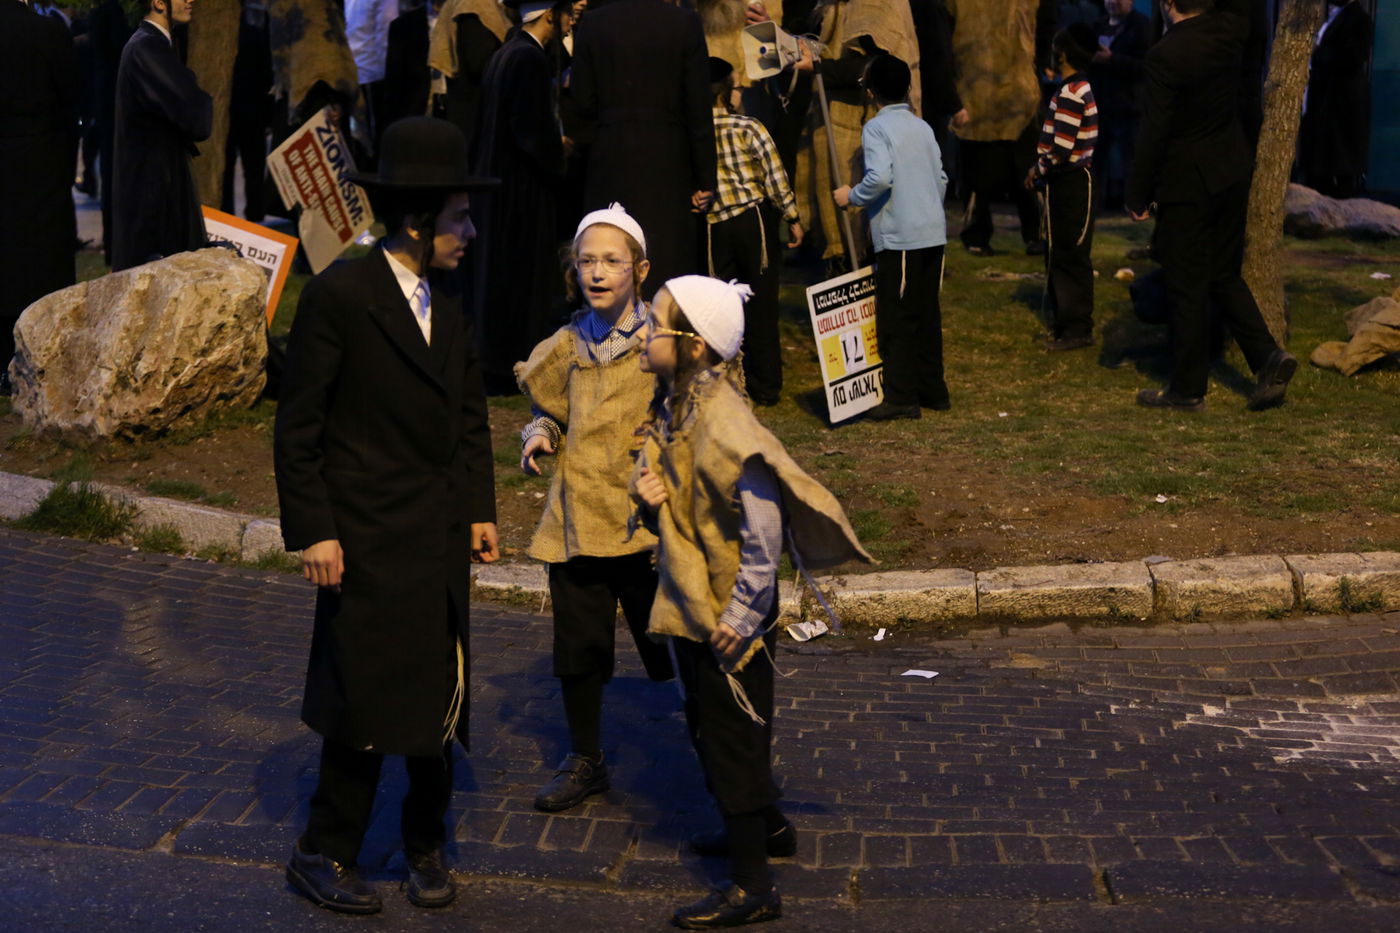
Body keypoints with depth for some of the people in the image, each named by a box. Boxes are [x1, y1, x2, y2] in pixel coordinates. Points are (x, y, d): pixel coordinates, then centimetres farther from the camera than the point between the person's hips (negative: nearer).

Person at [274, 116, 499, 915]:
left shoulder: (451, 301, 8)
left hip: (441, 537, 6)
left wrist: (480, 510, 10)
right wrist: (313, 531, -13)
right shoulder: (339, 296, -13)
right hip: (366, 540, -6)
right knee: (368, 699, -1)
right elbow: (298, 425, -11)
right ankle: (326, 855, 16)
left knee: (441, 697, 11)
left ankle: (426, 846, 28)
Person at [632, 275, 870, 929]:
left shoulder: (722, 426, -27)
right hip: (689, 602, 9)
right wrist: (648, 492, -6)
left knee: (730, 735, 1)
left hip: (729, 612, -9)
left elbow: (763, 534, -28)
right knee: (708, 724, 24)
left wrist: (738, 619, -22)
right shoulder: (673, 404, 1)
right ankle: (766, 825, 45)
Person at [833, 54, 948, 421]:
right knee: (927, 314, 14)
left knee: (896, 318, -3)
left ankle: (901, 397, -4)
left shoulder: (877, 128, -8)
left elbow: (880, 177, -22)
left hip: (899, 239, -7)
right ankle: (932, 389, 20)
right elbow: (941, 178, 15)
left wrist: (851, 196, -7)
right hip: (933, 235, 7)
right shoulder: (922, 127, 13)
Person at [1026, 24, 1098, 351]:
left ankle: (1076, 329, 2)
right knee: (1060, 253, 16)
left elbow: (1061, 149, -24)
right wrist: (1041, 167, 7)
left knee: (1068, 256, -4)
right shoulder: (1080, 89, 12)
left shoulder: (1070, 95, -20)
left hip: (1069, 184, -10)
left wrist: (1039, 172, -9)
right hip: (1072, 180, 10)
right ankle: (1067, 320, 24)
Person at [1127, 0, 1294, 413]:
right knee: (1224, 275, 18)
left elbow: (1154, 133, -17)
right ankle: (1267, 355, 5)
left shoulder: (1165, 56, -20)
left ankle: (1188, 390, 11)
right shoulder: (1230, 33, -2)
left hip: (1188, 182, -7)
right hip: (1232, 171, 7)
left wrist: (1138, 195, -9)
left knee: (1188, 287, 2)